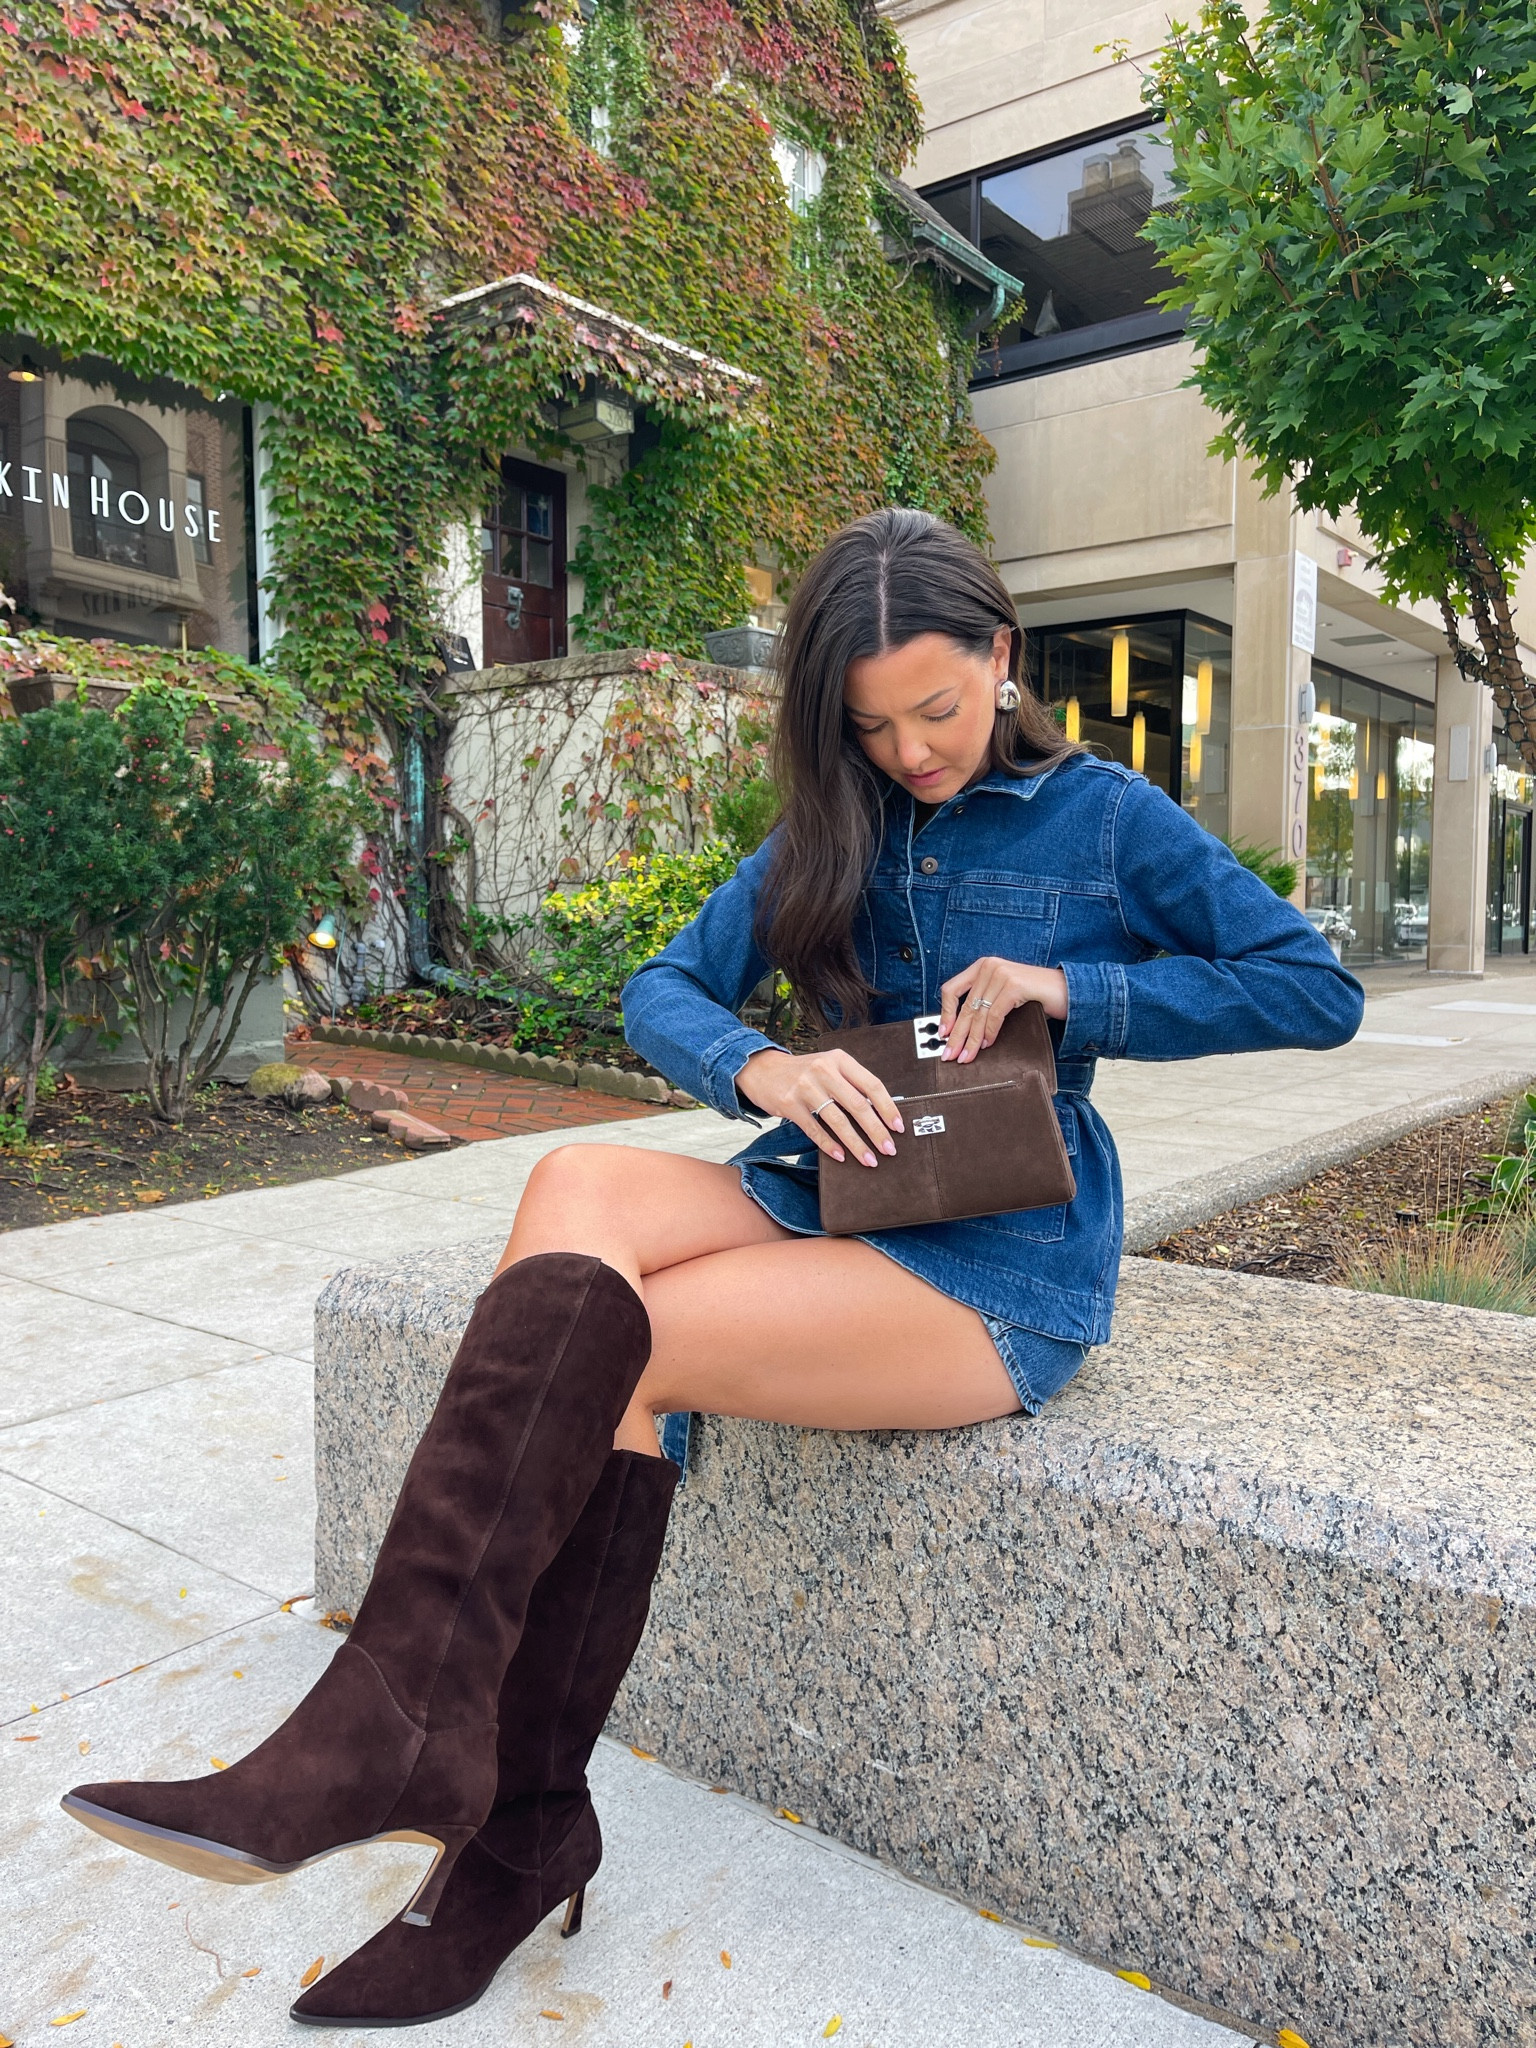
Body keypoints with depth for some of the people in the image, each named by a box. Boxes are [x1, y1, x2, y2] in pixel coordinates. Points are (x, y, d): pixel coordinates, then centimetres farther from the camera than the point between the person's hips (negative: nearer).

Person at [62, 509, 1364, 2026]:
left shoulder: (1104, 817, 2)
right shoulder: (834, 828, 13)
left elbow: (1320, 993, 0)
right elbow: (661, 991, 5)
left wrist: (1074, 990, -12)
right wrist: (758, 1065, -18)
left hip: (1002, 1269, -4)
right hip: (825, 1197, 5)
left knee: (601, 1342, -25)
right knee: (579, 1186, -27)